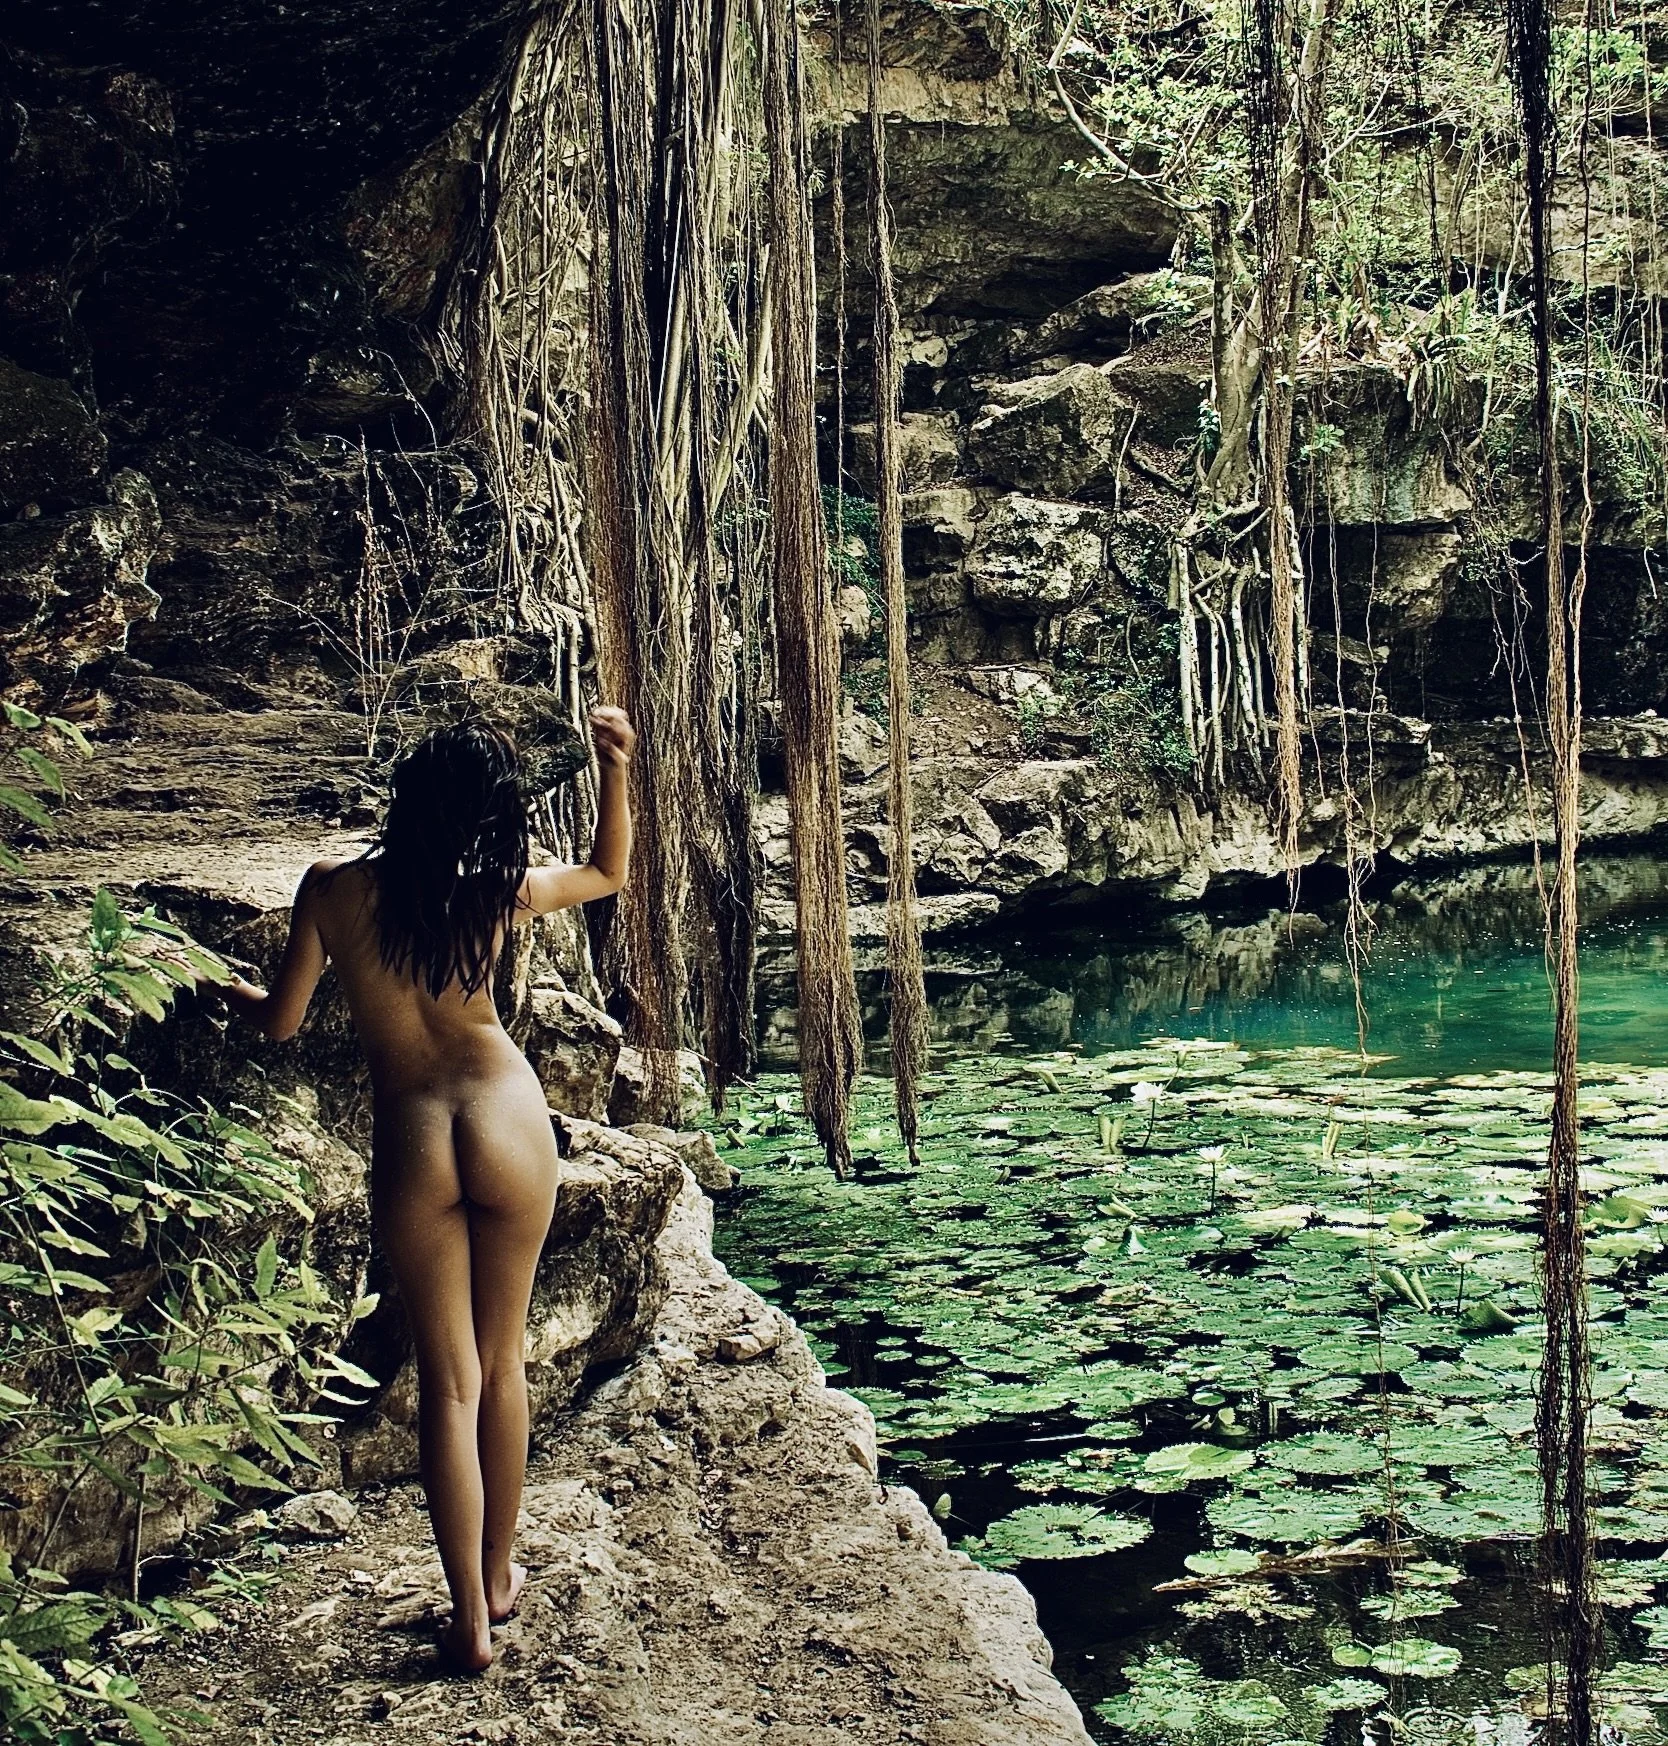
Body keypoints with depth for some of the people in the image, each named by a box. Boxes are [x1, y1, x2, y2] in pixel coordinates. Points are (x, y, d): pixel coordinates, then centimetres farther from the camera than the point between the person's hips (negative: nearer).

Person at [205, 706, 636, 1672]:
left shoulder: (334, 890, -8)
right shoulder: (497, 890, -6)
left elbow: (282, 1020, 6)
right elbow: (611, 873, 14)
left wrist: (234, 989, 27)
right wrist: (618, 767, 5)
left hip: (411, 1144, -1)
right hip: (509, 1126, 1)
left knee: (450, 1381, 7)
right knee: (503, 1361, 17)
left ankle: (472, 1621, 12)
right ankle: (499, 1575, 32)